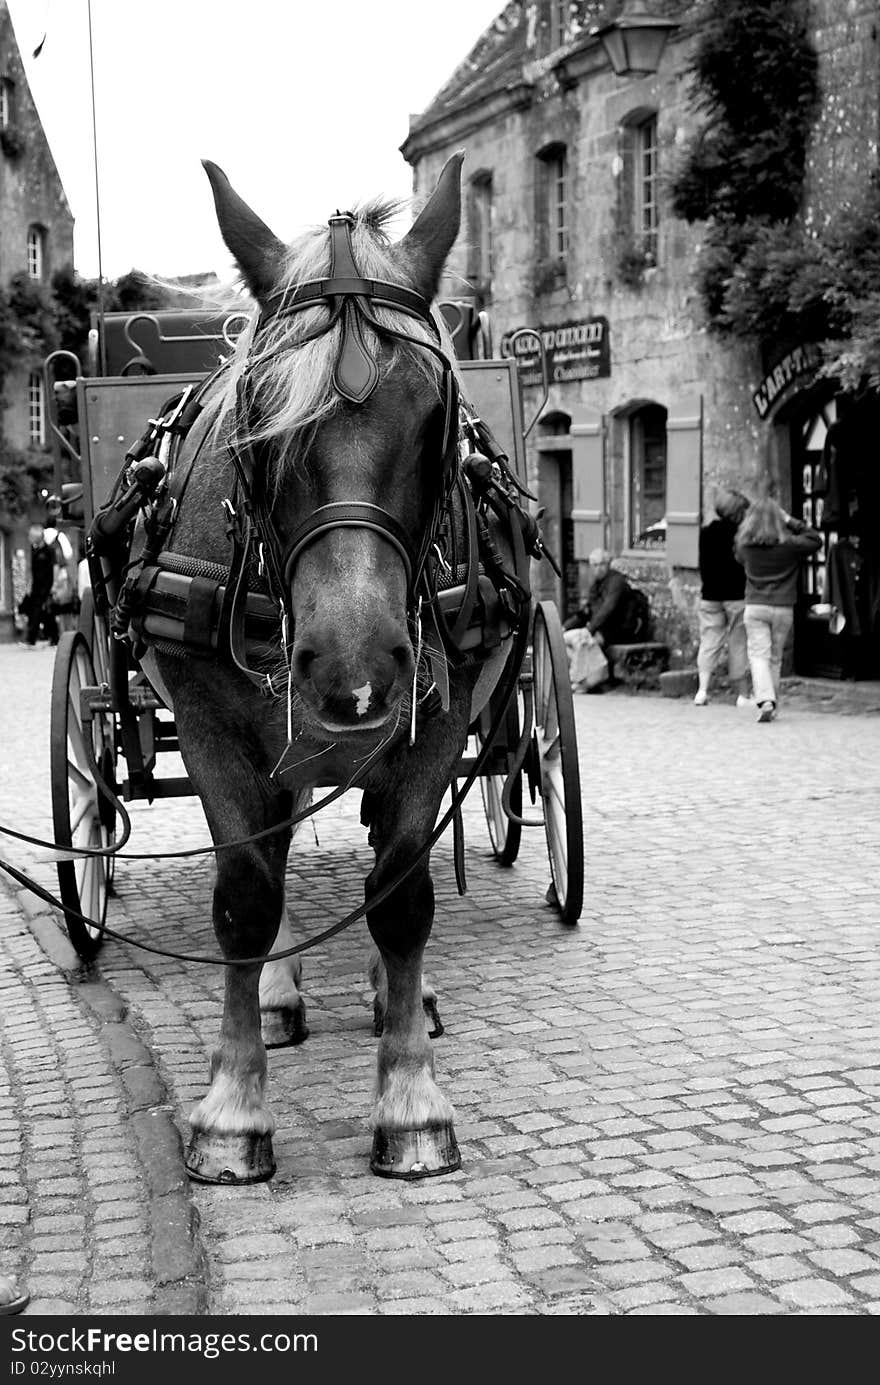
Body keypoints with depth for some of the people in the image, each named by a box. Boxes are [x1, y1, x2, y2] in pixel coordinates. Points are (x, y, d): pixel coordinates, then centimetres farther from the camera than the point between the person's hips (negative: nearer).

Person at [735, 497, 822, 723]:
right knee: (775, 658, 13)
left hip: (755, 606, 0)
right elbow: (816, 540, 10)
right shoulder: (790, 544, -6)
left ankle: (765, 700, -22)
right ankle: (771, 703, 19)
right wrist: (793, 523, 8)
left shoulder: (745, 545, -3)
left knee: (758, 655, -2)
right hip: (783, 609, 1)